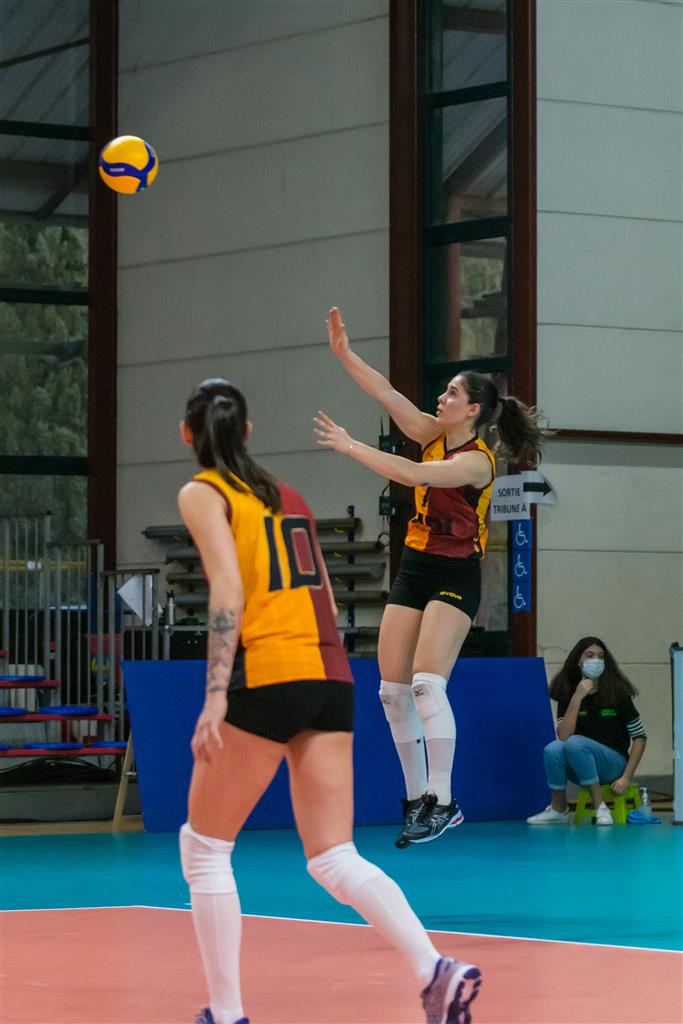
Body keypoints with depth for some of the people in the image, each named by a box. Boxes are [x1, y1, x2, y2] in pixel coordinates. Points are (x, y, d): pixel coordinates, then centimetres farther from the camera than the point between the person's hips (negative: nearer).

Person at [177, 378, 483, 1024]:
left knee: (203, 846, 8)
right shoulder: (285, 495, 22)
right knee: (332, 857, 5)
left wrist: (215, 693, -18)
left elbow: (229, 590, -12)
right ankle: (437, 971, -16)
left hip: (267, 674, -6)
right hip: (331, 675, 6)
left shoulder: (203, 493, 2)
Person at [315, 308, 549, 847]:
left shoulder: (477, 460, -16)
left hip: (454, 577, -8)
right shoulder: (434, 434, 5)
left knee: (426, 683, -22)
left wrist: (351, 446, -26)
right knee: (392, 689, 3)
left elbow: (412, 474, -28)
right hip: (414, 568, 8)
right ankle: (417, 799, 10)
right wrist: (344, 354, -10)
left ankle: (443, 802, -21)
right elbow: (388, 393, 0)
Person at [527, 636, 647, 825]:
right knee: (553, 749, -30)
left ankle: (600, 807, -25)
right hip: (579, 768, 3)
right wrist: (578, 697, -22)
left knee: (575, 743, -32)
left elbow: (640, 737, -3)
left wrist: (626, 778, -11)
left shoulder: (617, 694, -5)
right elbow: (563, 736, -15)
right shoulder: (567, 694, 0)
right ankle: (558, 810, -10)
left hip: (613, 762, -3)